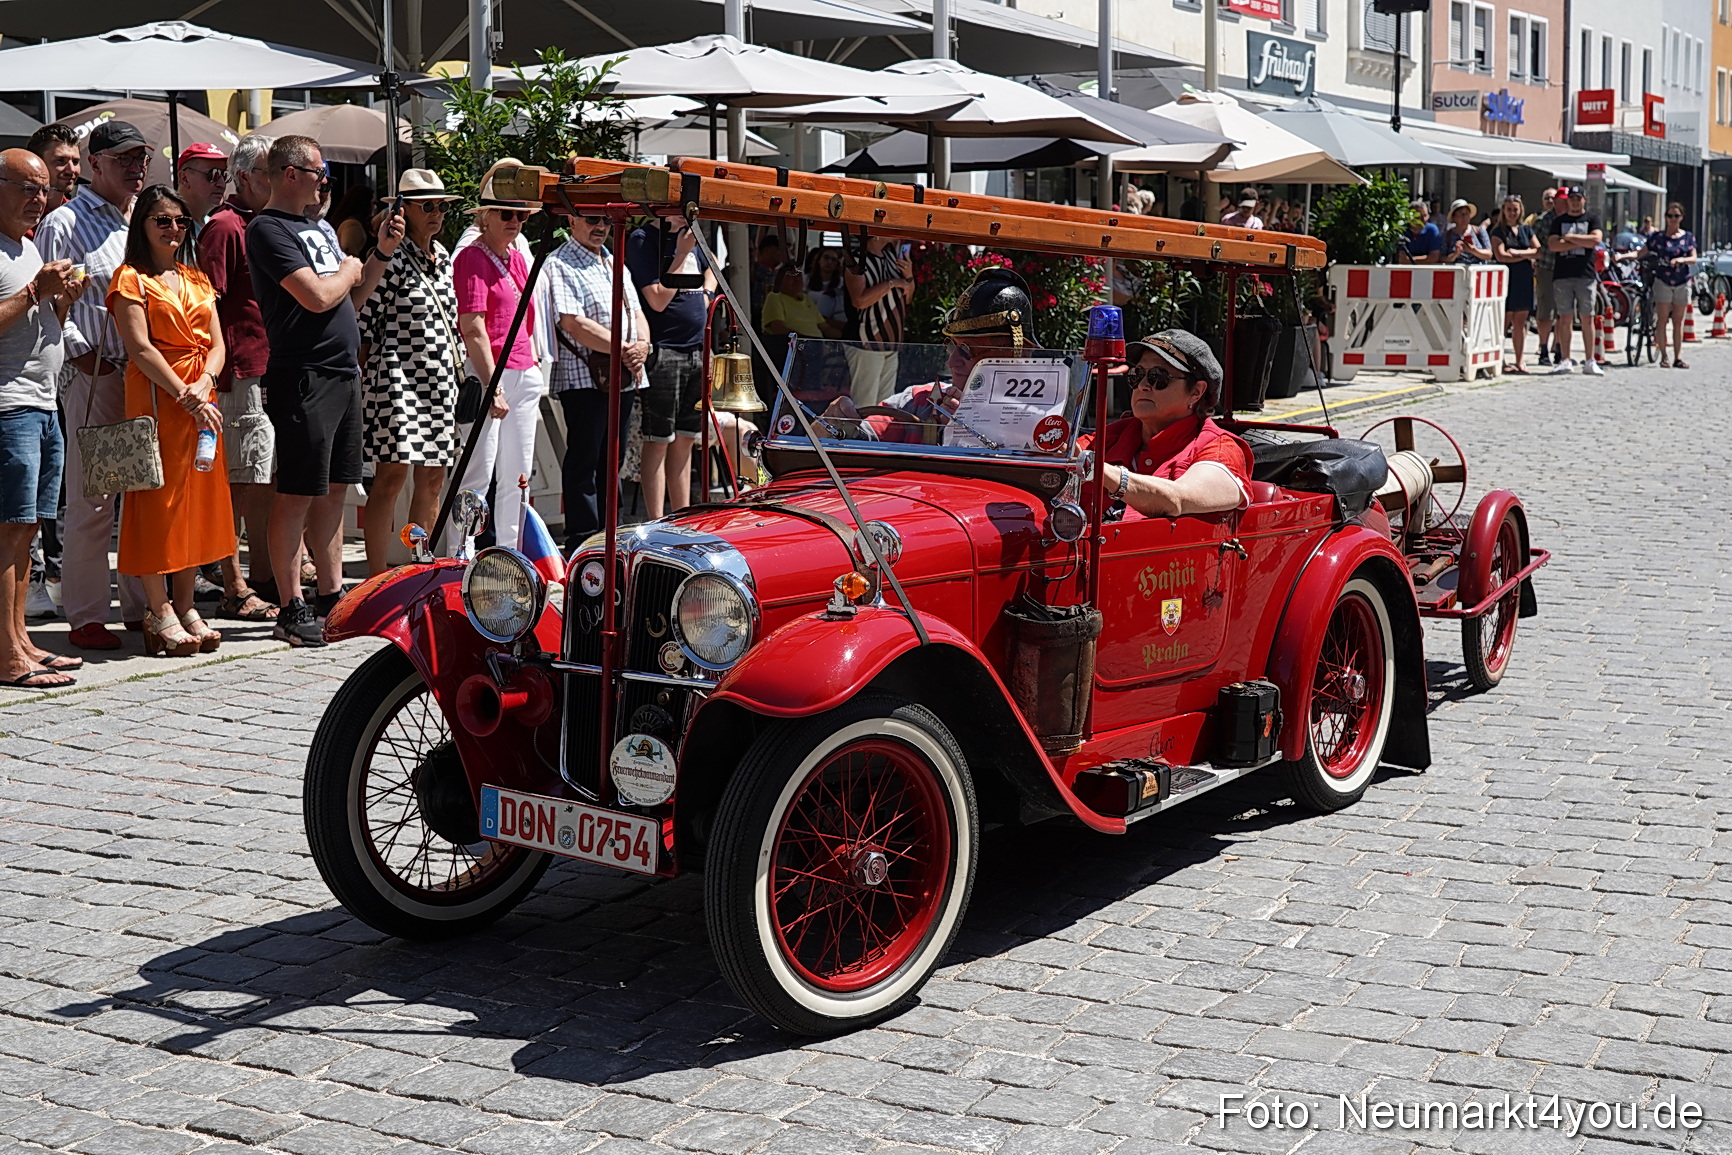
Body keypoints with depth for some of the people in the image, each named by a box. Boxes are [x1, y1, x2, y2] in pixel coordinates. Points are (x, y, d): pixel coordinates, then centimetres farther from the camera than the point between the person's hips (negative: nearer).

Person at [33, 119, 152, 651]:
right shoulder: (65, 223, -2)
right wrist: (79, 352, -13)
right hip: (94, 377, -6)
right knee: (92, 502, -3)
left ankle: (141, 607, 19)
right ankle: (86, 616, 4)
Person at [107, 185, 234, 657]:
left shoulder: (196, 279, 17)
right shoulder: (131, 278, -2)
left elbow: (216, 343, 11)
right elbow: (140, 348, -12)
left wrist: (205, 383, -9)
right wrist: (186, 396, -17)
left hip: (201, 400, 7)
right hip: (155, 397, -7)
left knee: (198, 499, 7)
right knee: (157, 498, -5)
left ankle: (185, 606, 14)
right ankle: (160, 613, -2)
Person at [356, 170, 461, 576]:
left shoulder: (443, 256, 15)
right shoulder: (392, 257, -8)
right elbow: (364, 321, -9)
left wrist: (456, 368, 20)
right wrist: (361, 378, -11)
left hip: (440, 381, 8)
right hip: (397, 378, -8)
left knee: (433, 477, 8)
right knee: (392, 473, -10)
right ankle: (378, 577, -7)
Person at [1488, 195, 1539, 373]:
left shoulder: (1526, 230, 15)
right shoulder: (1498, 231, 1)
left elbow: (1539, 251, 7)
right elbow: (1500, 256, -11)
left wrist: (1518, 252, -9)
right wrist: (1527, 255, -5)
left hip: (1524, 278, 4)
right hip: (1506, 277, -4)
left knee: (1520, 321, 5)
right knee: (1504, 320, -8)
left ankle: (1519, 362, 8)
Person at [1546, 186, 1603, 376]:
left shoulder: (1592, 219, 9)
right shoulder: (1558, 220, 13)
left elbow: (1595, 240, -9)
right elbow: (1553, 245, -2)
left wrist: (1570, 237, -6)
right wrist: (1580, 242, -6)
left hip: (1585, 275, -1)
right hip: (1562, 275, 1)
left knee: (1587, 318, -2)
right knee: (1565, 318, 0)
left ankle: (1589, 361, 0)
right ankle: (1564, 360, 5)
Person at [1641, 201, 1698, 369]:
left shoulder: (1688, 236, 6)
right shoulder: (1657, 236, 2)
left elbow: (1694, 259, -2)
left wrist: (1681, 260, -22)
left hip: (1682, 283, 2)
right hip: (1663, 281, -2)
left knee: (1678, 321, 5)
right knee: (1662, 319, -5)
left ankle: (1678, 357, 7)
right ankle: (1664, 356, -1)